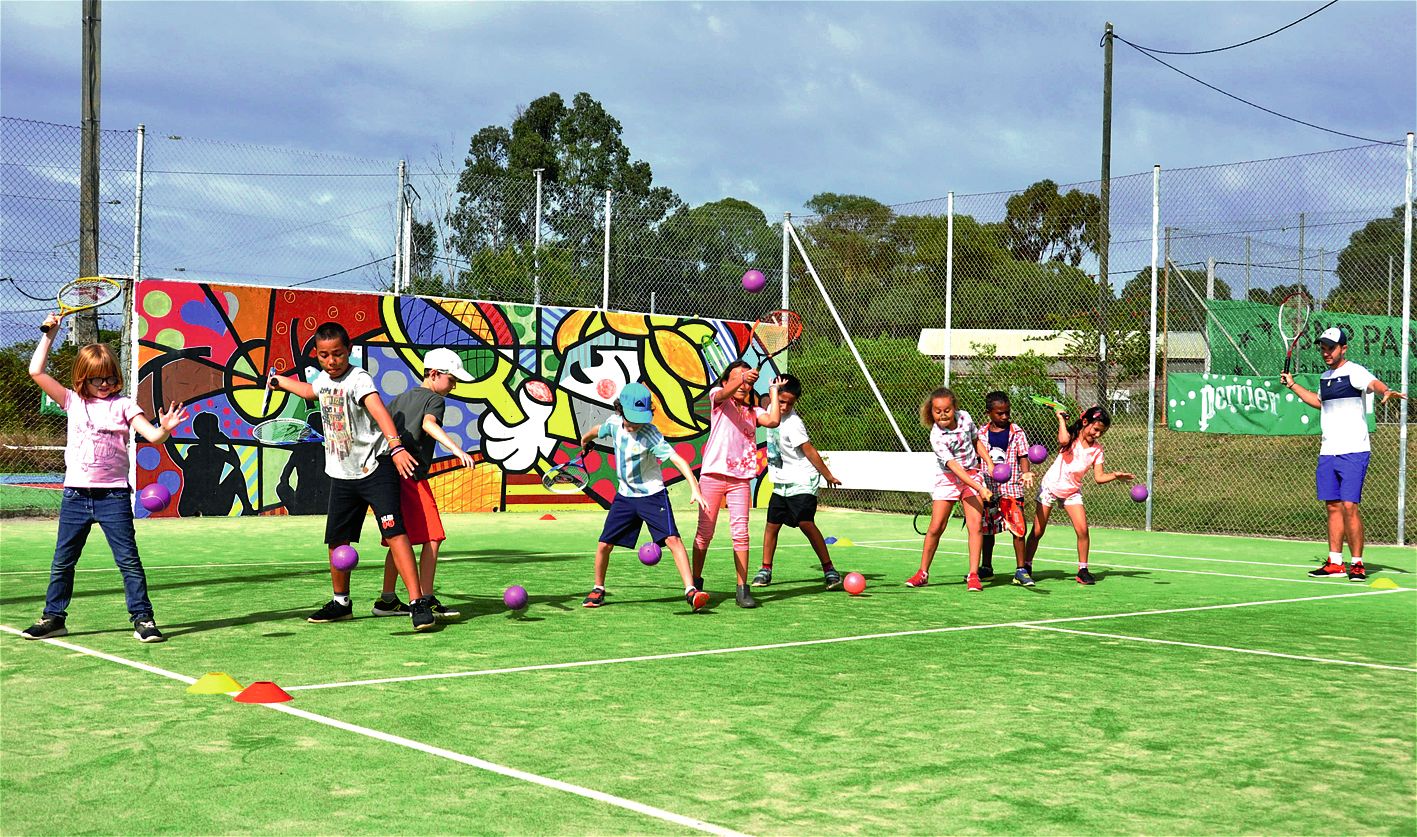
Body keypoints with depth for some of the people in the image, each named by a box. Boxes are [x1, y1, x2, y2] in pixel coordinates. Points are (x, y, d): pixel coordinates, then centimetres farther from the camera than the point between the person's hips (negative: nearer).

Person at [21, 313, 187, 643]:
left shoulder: (123, 405, 1)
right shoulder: (73, 402, 9)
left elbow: (153, 435, -8)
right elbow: (36, 372, 6)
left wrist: (166, 429, -31)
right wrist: (49, 334, 6)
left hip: (113, 495, -3)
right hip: (75, 495, 3)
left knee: (128, 560, -5)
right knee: (62, 562, 12)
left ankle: (143, 619, -2)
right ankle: (53, 618, 24)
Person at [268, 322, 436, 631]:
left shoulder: (358, 379, -16)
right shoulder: (324, 378, 8)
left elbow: (379, 410, -34)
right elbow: (311, 391, 35)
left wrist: (395, 446, -50)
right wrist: (281, 381, 49)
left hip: (376, 468, -7)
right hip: (342, 475, 8)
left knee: (394, 532, -19)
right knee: (337, 541, 12)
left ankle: (418, 603, -21)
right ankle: (341, 602, 31)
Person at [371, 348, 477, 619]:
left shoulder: (401, 398, 21)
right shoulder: (435, 399, -3)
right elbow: (429, 423, -24)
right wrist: (456, 448, -37)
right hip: (412, 476, -9)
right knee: (432, 538, -7)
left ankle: (387, 600, 20)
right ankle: (426, 601, -10)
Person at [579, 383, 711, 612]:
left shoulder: (649, 434, -24)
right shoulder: (614, 423, -7)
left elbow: (678, 459, -33)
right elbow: (597, 431, 19)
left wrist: (695, 489, -45)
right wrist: (584, 442, 40)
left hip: (652, 494, -5)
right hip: (625, 496, 5)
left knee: (672, 539, -20)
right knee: (604, 545, 4)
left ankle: (691, 591, -21)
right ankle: (598, 590, 25)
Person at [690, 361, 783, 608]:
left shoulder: (754, 411, 14)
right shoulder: (718, 398, 5)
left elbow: (773, 420, -8)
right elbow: (724, 393, -21)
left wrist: (773, 392, 3)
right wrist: (742, 377, -40)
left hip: (741, 478, 2)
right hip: (713, 474, -2)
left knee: (740, 533, -5)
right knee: (705, 533, 4)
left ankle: (742, 588, -1)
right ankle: (695, 583, 17)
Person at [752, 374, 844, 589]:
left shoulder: (793, 423, -20)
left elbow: (809, 451, -17)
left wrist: (828, 475, -11)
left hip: (802, 482, -8)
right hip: (781, 483, 8)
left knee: (805, 523, -19)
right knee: (772, 525, 7)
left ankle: (829, 570, -14)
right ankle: (766, 570, 18)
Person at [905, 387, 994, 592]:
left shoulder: (965, 417, -7)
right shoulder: (937, 437, -22)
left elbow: (976, 441, 13)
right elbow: (954, 467, -30)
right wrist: (980, 489, -37)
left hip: (972, 476, 3)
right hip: (948, 480, -3)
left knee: (975, 525, -10)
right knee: (935, 528, -4)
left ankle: (973, 576, -8)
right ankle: (922, 573, 12)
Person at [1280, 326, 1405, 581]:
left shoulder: (1354, 371, -7)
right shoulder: (1325, 376, 17)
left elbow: (1373, 383, -29)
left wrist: (1386, 391, -51)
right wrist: (1292, 385, 36)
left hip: (1353, 452, -7)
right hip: (1327, 453, 7)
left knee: (1349, 506, -12)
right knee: (1333, 506, 7)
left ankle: (1357, 564, -3)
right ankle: (1335, 563, 12)